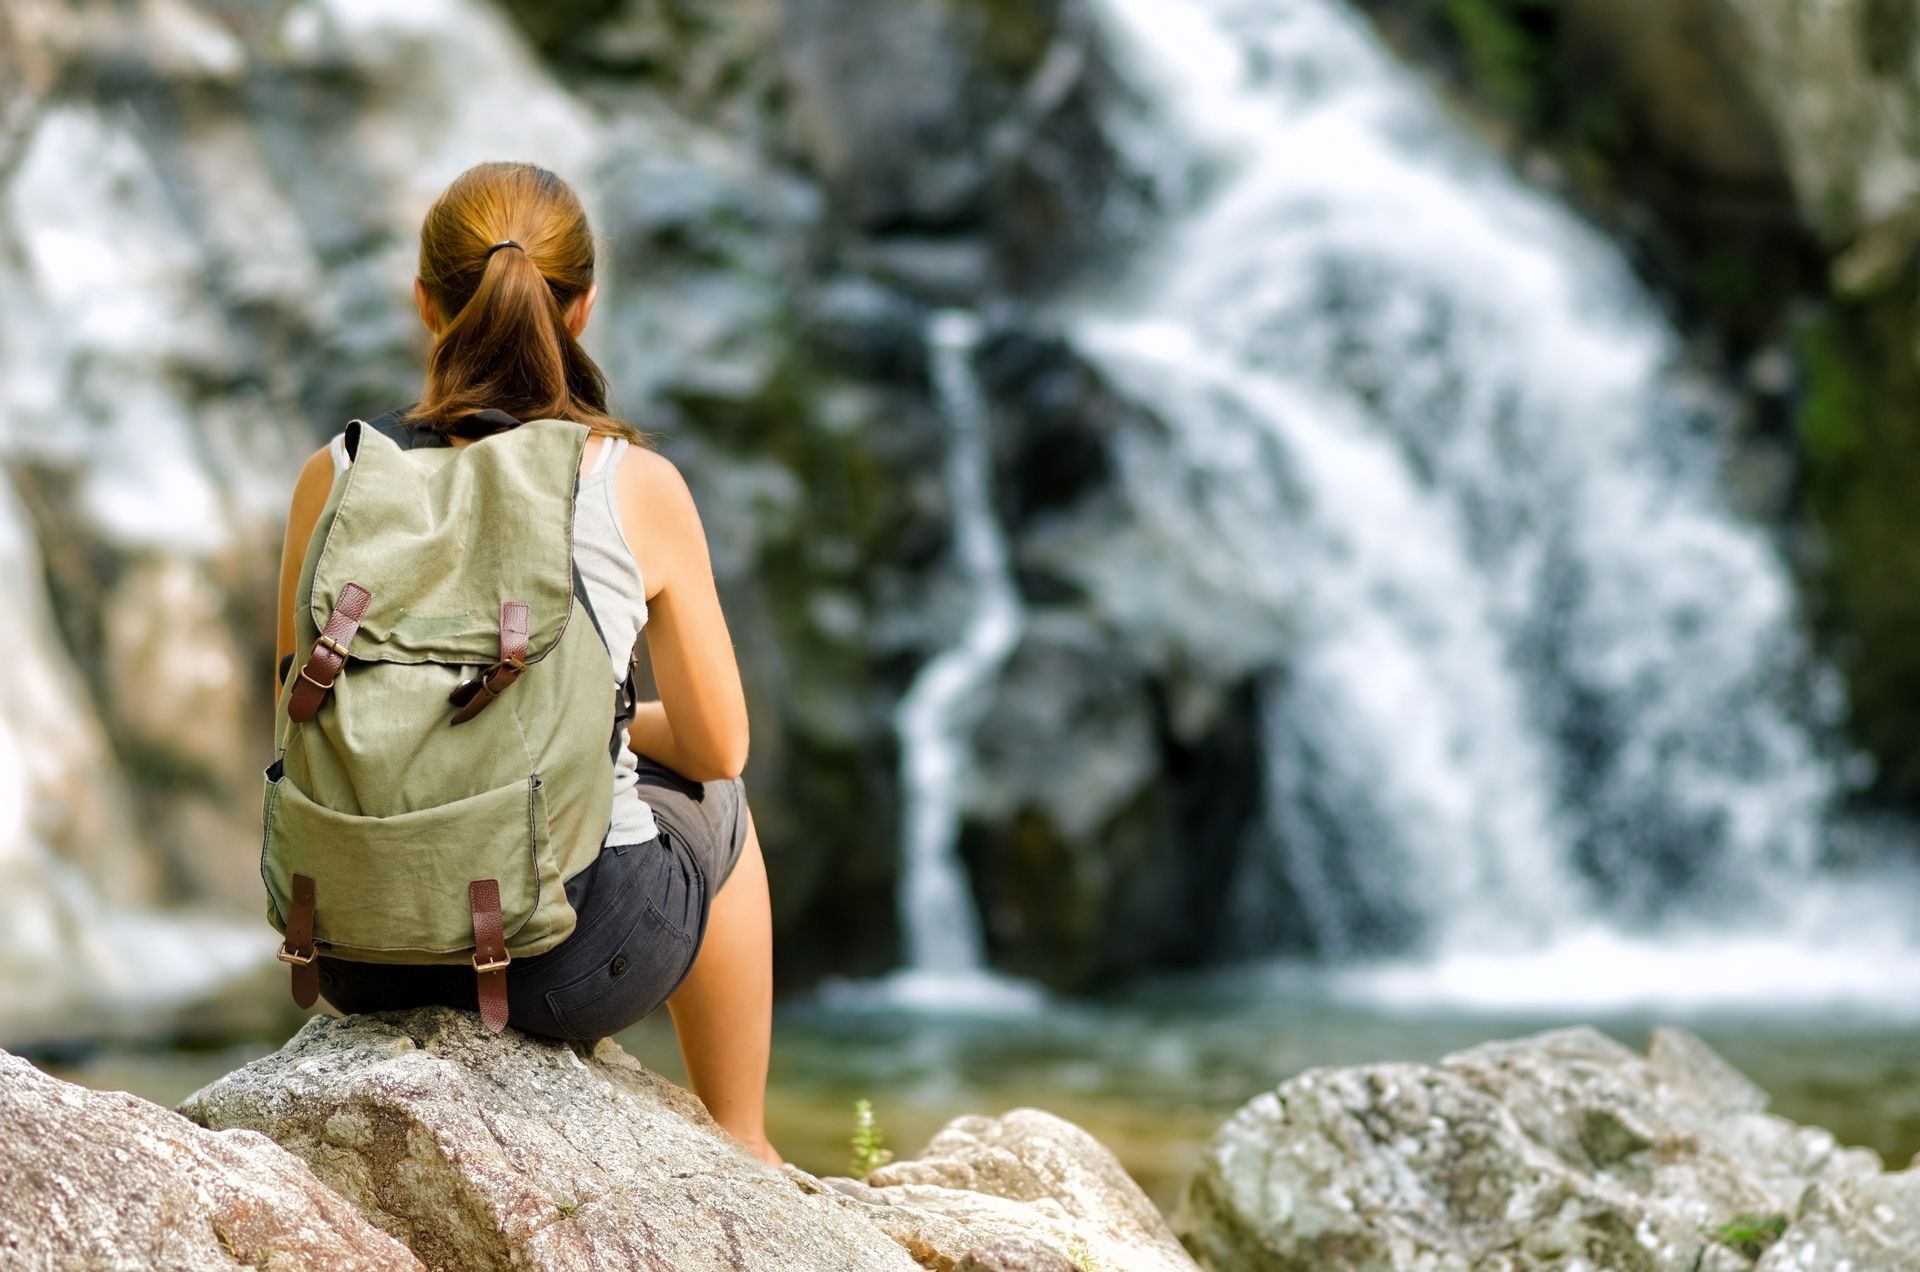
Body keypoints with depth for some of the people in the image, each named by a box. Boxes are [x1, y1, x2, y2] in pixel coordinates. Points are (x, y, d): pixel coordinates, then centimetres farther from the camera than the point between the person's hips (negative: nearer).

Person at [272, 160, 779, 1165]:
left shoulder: (334, 480, -5)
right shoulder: (639, 488, -11)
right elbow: (718, 747, 0)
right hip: (579, 954, -2)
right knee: (718, 808, 32)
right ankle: (740, 1156, 45)